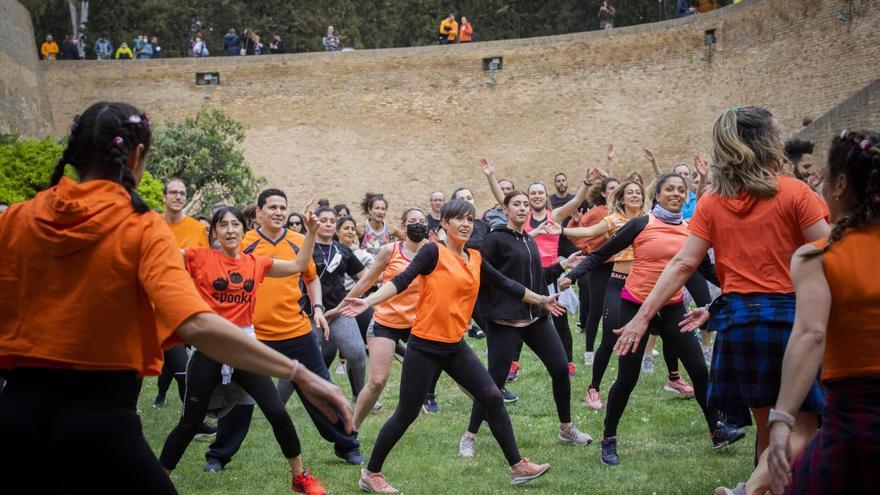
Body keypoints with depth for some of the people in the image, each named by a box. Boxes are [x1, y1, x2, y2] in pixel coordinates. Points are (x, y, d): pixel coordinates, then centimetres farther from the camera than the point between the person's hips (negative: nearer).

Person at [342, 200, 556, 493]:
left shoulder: (475, 259, 9)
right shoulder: (434, 252, -10)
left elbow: (506, 285, 21)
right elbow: (402, 281, -21)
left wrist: (541, 301, 29)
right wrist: (367, 302, -34)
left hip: (456, 347, 6)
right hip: (425, 347, -6)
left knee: (493, 398, 2)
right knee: (406, 414, 0)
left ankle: (517, 466, 13)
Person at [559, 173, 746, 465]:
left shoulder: (690, 231, 2)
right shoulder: (642, 225, -10)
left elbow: (707, 270, 13)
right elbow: (600, 255, -7)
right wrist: (572, 276, -17)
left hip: (672, 309, 4)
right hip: (636, 307, -4)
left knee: (699, 370, 3)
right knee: (627, 378, 0)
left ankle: (717, 430, 21)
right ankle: (608, 439, 16)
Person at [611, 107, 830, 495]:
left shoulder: (712, 202, 5)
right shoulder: (795, 193, -6)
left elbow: (683, 263, -2)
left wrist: (642, 316, -1)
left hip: (737, 318, 4)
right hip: (790, 315, -4)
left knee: (766, 426, 17)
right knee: (802, 428, 2)